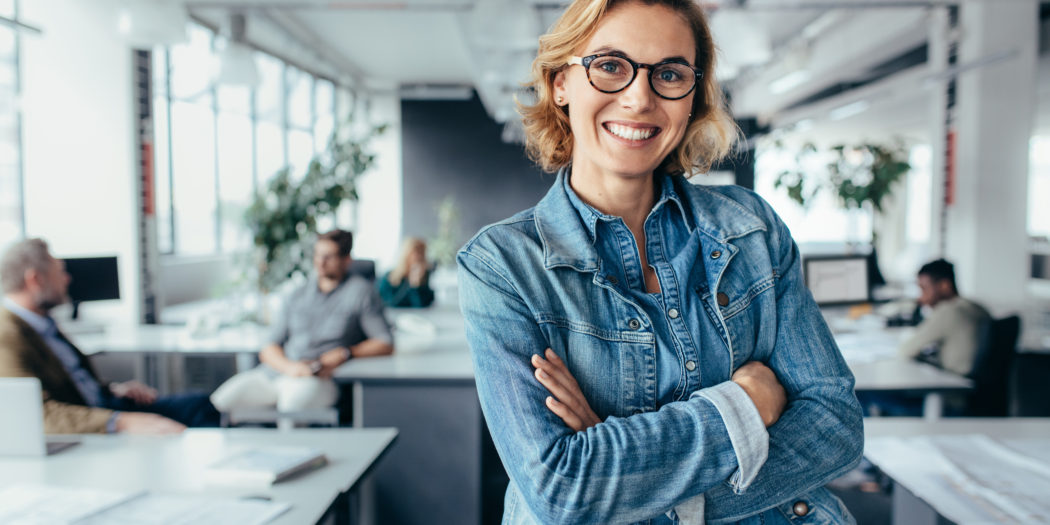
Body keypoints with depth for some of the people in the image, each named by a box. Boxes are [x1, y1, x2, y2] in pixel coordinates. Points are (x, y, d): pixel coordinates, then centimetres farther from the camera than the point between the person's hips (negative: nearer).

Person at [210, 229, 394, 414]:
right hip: (277, 371, 5)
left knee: (294, 402, -38)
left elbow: (386, 344, 2)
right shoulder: (298, 295, 20)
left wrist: (344, 354, -11)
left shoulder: (360, 290, 7)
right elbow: (269, 349, 14)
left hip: (319, 378, -4)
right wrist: (289, 366, -9)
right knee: (221, 400, -19)